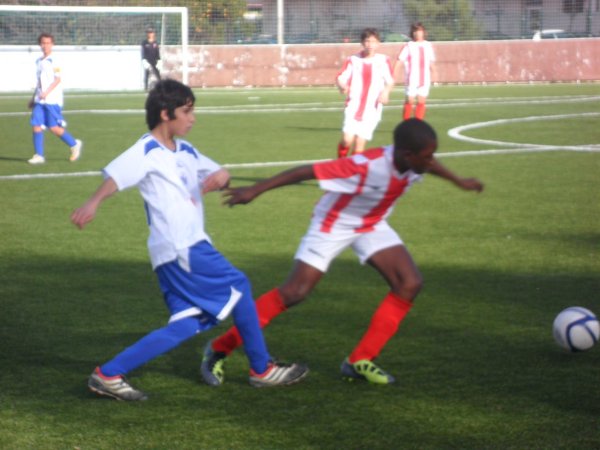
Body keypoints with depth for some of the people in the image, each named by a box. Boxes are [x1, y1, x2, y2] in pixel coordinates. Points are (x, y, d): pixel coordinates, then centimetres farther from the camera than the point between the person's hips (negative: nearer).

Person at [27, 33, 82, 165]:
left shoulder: (53, 61, -6)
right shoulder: (39, 61, 16)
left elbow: (57, 79, -13)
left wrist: (46, 92, -23)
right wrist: (33, 98, 24)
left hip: (52, 100, -7)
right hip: (39, 100, 7)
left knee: (54, 128, -7)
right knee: (36, 126, -4)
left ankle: (74, 144, 15)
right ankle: (39, 155, 1)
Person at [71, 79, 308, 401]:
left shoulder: (185, 152, 18)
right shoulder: (147, 151, -9)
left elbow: (218, 174, 24)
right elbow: (115, 175, -23)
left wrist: (220, 177, -2)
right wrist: (93, 202, -42)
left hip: (192, 247, 9)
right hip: (180, 251, -9)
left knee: (187, 325, 4)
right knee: (239, 288, -1)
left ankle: (110, 375, 1)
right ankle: (262, 370, 15)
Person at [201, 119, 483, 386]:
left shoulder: (413, 160, -17)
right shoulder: (365, 167, -38)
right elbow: (306, 171, -34)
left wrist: (459, 182, 27)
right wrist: (254, 191, -32)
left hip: (372, 225, 7)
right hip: (334, 223, -7)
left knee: (410, 284, -9)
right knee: (293, 293, -14)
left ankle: (361, 361, -2)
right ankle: (219, 349, -2)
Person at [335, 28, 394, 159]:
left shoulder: (383, 61, 2)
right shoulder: (353, 60, 1)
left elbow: (390, 81, 10)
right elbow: (340, 78, -4)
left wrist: (385, 92, -12)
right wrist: (342, 86, -27)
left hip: (372, 110, 0)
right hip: (353, 107, 0)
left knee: (360, 143, -4)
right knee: (347, 140, -13)